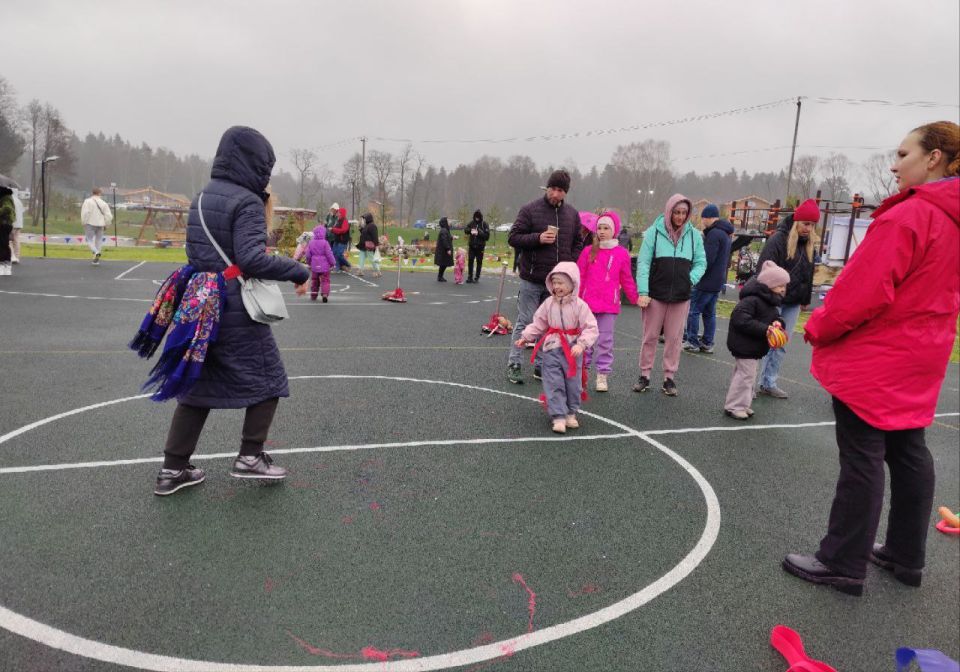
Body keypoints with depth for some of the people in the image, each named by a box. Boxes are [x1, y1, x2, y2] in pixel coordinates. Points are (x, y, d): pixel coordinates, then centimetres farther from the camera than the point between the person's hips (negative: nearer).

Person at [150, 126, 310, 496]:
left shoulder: (201, 199, 11)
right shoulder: (247, 202, -14)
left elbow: (197, 251, 15)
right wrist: (298, 271, -16)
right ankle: (250, 456, 14)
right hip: (237, 312, -8)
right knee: (266, 379, 11)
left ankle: (173, 468, 18)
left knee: (196, 385, 15)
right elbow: (252, 259, -24)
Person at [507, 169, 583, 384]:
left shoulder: (572, 214, 10)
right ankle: (513, 364, 10)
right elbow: (513, 237, -5)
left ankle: (542, 366, 20)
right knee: (525, 322, 1)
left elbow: (578, 244, 17)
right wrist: (538, 238, -19)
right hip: (532, 280, -4)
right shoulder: (530, 210, -4)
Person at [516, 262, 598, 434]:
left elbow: (591, 328, -13)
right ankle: (558, 417, 2)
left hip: (572, 351, -1)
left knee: (573, 383, 10)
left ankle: (571, 413, 29)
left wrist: (581, 344, -26)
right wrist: (526, 336, -3)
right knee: (554, 384, -3)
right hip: (552, 350, 2)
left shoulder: (579, 305, -10)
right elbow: (538, 324, 7)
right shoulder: (549, 303, 0)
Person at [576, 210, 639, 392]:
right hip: (587, 304, 1)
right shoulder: (588, 251, 3)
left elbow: (627, 280, 9)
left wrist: (636, 299, 12)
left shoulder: (622, 254, 2)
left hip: (610, 305, -1)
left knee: (605, 340, 5)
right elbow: (579, 277, 4)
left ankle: (602, 375, 13)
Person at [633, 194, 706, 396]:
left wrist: (691, 279, -8)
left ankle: (669, 377, 18)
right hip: (655, 295, -2)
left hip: (681, 297, 2)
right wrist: (643, 292, -12)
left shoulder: (694, 235, 5)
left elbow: (701, 262, 11)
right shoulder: (654, 232, -2)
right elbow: (643, 262, -5)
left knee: (674, 338, 8)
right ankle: (644, 375, 18)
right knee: (650, 337, 7)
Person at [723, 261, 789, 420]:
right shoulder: (752, 300, -23)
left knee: (746, 374, 18)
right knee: (746, 374, -7)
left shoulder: (769, 302, 10)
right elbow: (741, 320, -31)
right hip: (745, 345, -10)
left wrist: (778, 324, -7)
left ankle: (742, 404, 29)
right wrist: (764, 329, -32)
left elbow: (774, 317, 18)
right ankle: (734, 406, 4)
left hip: (753, 346, 10)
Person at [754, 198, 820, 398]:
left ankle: (768, 383, 15)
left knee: (780, 345, 8)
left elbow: (809, 274, 18)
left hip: (793, 303, 7)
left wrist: (806, 299, 16)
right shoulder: (778, 239, -11)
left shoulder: (809, 244, 10)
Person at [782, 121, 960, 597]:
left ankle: (843, 563, 8)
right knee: (907, 452, 16)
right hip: (918, 357, 9)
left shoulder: (908, 215, -19)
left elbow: (864, 290, -22)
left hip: (874, 358, -9)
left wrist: (818, 329, -8)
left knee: (861, 458, -2)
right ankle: (906, 556, 28)